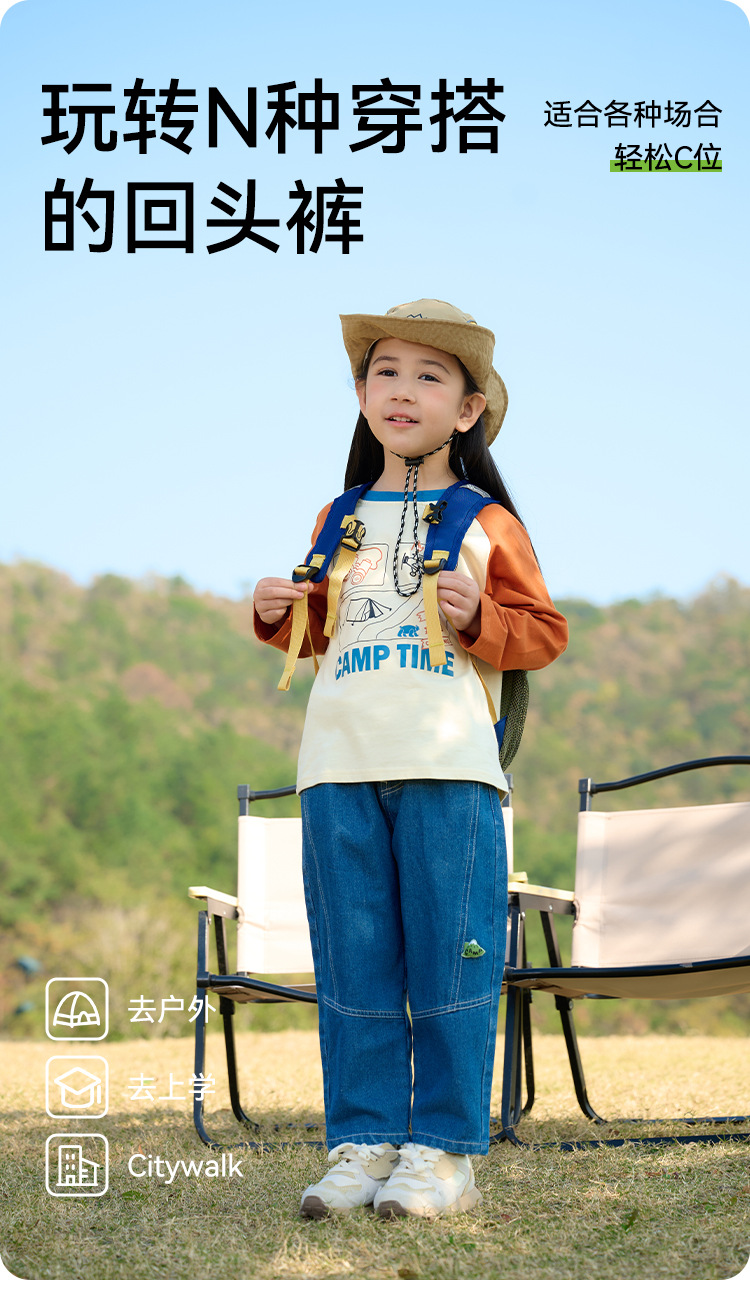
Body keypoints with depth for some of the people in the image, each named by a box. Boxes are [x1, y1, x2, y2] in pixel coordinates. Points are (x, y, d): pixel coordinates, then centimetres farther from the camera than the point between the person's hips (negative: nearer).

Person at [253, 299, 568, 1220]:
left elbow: (544, 633, 5)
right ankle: (363, 1140, 11)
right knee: (353, 962, 4)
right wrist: (279, 617, 5)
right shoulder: (339, 522, 16)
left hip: (448, 765, -3)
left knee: (449, 958, -2)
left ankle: (445, 1151, 4)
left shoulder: (487, 521, 6)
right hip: (340, 763, 3)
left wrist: (478, 618, -13)